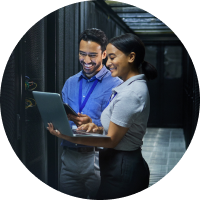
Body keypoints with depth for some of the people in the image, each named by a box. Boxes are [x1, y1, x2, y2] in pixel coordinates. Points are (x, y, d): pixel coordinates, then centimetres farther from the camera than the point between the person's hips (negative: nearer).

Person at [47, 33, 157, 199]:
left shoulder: (130, 94, -22)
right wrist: (98, 128, -3)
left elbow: (112, 140, -19)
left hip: (121, 171, -10)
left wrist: (69, 137, -21)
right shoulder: (136, 86, 10)